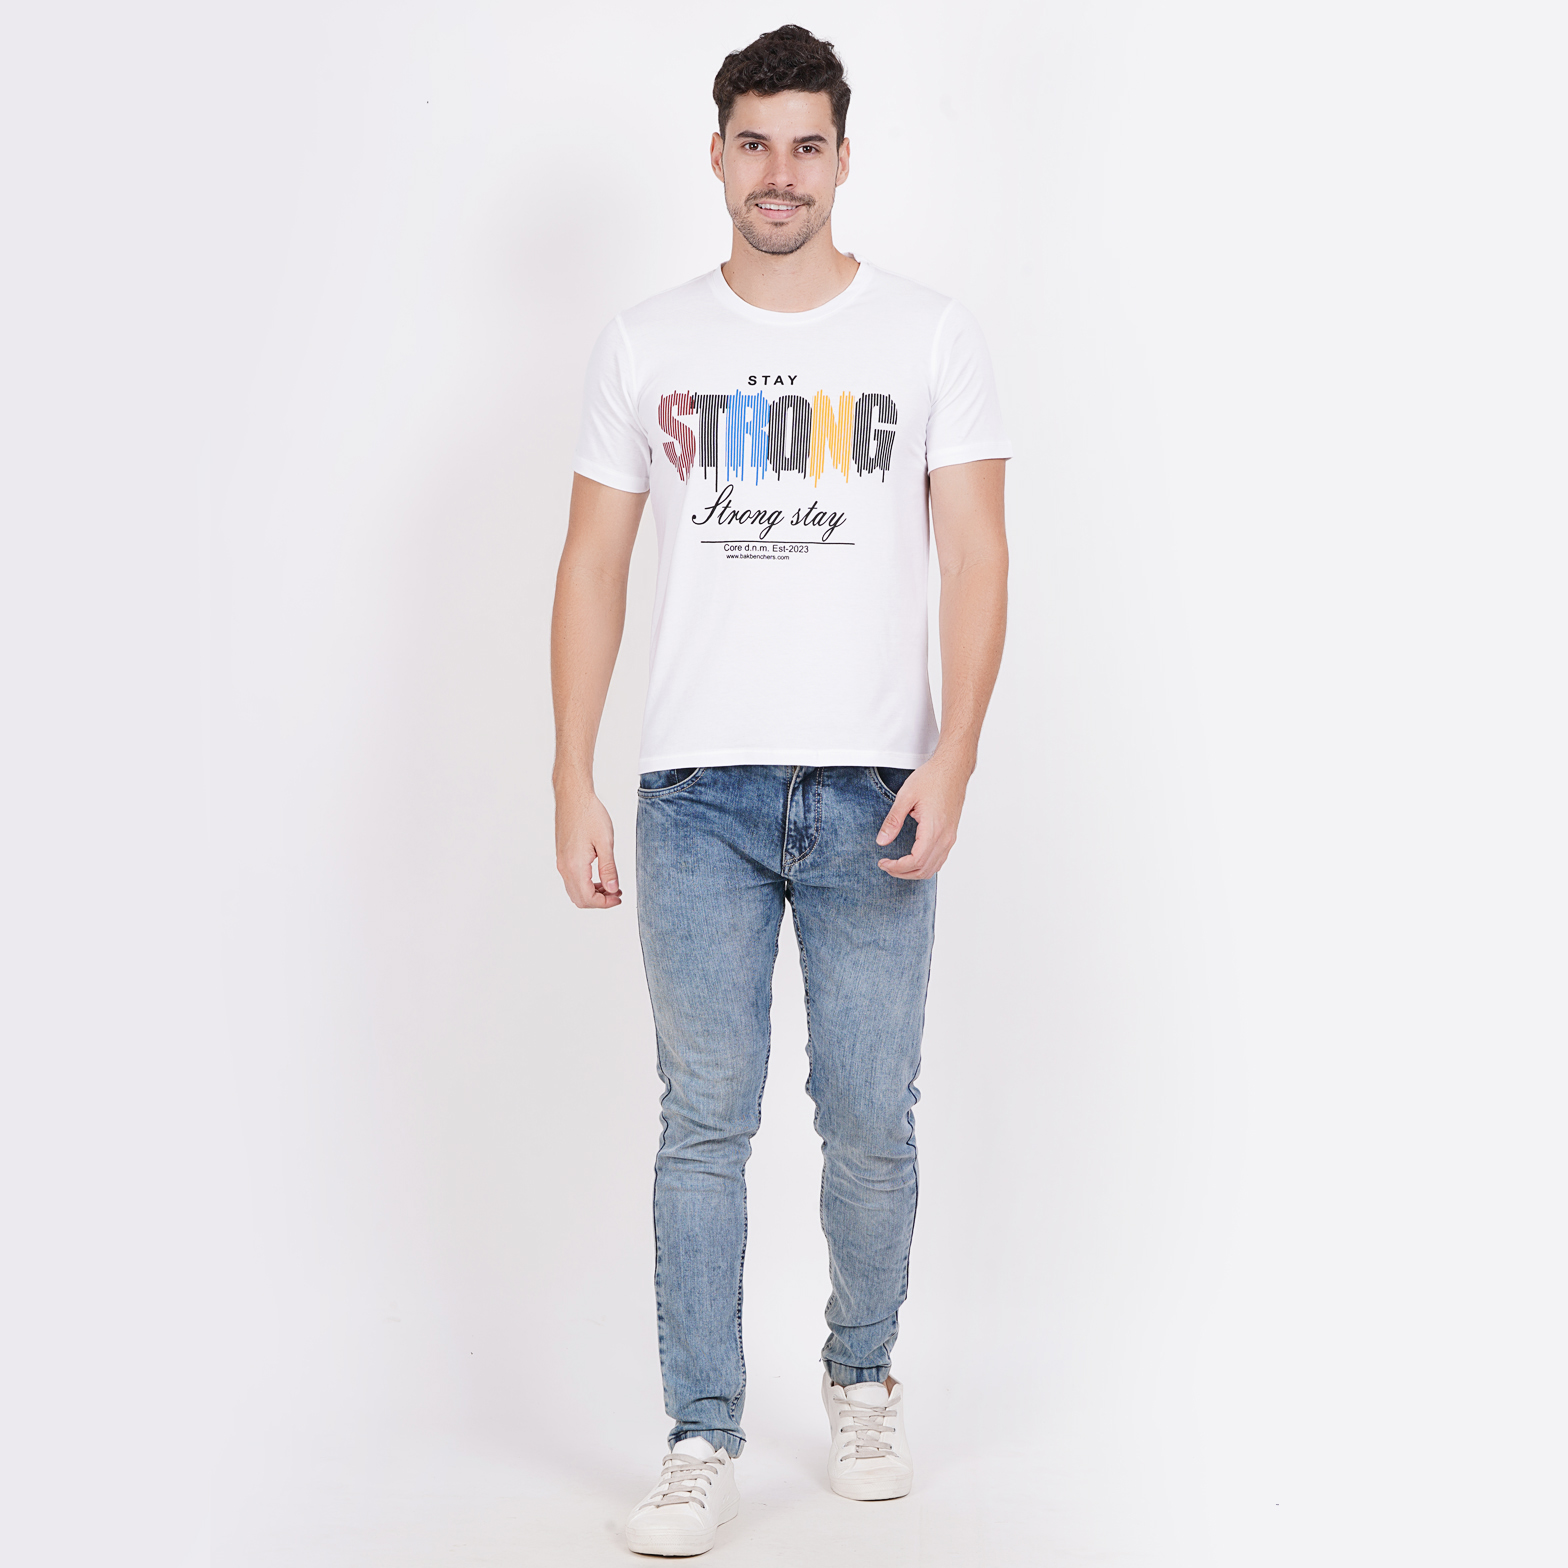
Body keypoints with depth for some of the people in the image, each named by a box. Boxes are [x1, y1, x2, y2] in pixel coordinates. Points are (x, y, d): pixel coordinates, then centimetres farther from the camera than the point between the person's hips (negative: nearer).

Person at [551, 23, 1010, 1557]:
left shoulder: (930, 335, 5)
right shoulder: (644, 345, 8)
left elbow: (975, 558, 0)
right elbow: (593, 566, 8)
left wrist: (951, 758, -12)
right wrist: (571, 783, 1)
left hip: (872, 791, 0)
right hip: (698, 793, 1)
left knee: (870, 1121, 6)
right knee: (705, 1124, 2)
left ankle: (862, 1378, 29)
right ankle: (702, 1441, 10)